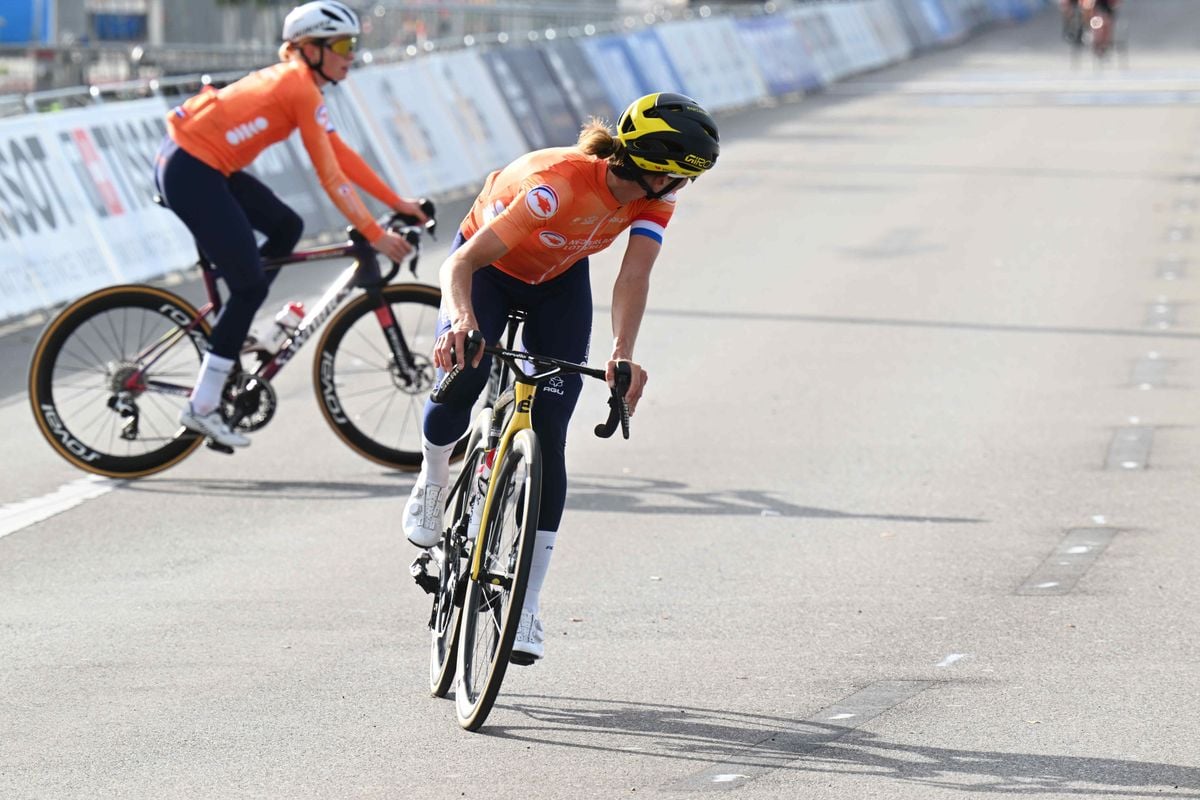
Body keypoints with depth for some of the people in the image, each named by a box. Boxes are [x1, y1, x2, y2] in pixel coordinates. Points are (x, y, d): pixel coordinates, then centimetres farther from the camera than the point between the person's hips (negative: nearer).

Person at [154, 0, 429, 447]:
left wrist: (397, 203, 15)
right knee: (251, 284, -6)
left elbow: (342, 154, 17)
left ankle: (231, 333, 17)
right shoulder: (302, 89, -14)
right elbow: (330, 175, -16)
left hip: (205, 167, 10)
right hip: (190, 171, -10)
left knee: (286, 227, 13)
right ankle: (202, 408, -2)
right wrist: (374, 235, -15)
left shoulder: (295, 82, 15)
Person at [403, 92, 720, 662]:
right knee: (459, 381, -30)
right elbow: (462, 262, -42)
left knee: (548, 438, -7)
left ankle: (526, 607, -3)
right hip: (488, 268, -4)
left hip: (558, 284, 4)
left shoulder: (655, 195, -23)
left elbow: (634, 277, -33)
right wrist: (462, 319, -61)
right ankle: (432, 485, 4)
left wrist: (622, 355, -49)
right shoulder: (557, 185, -40)